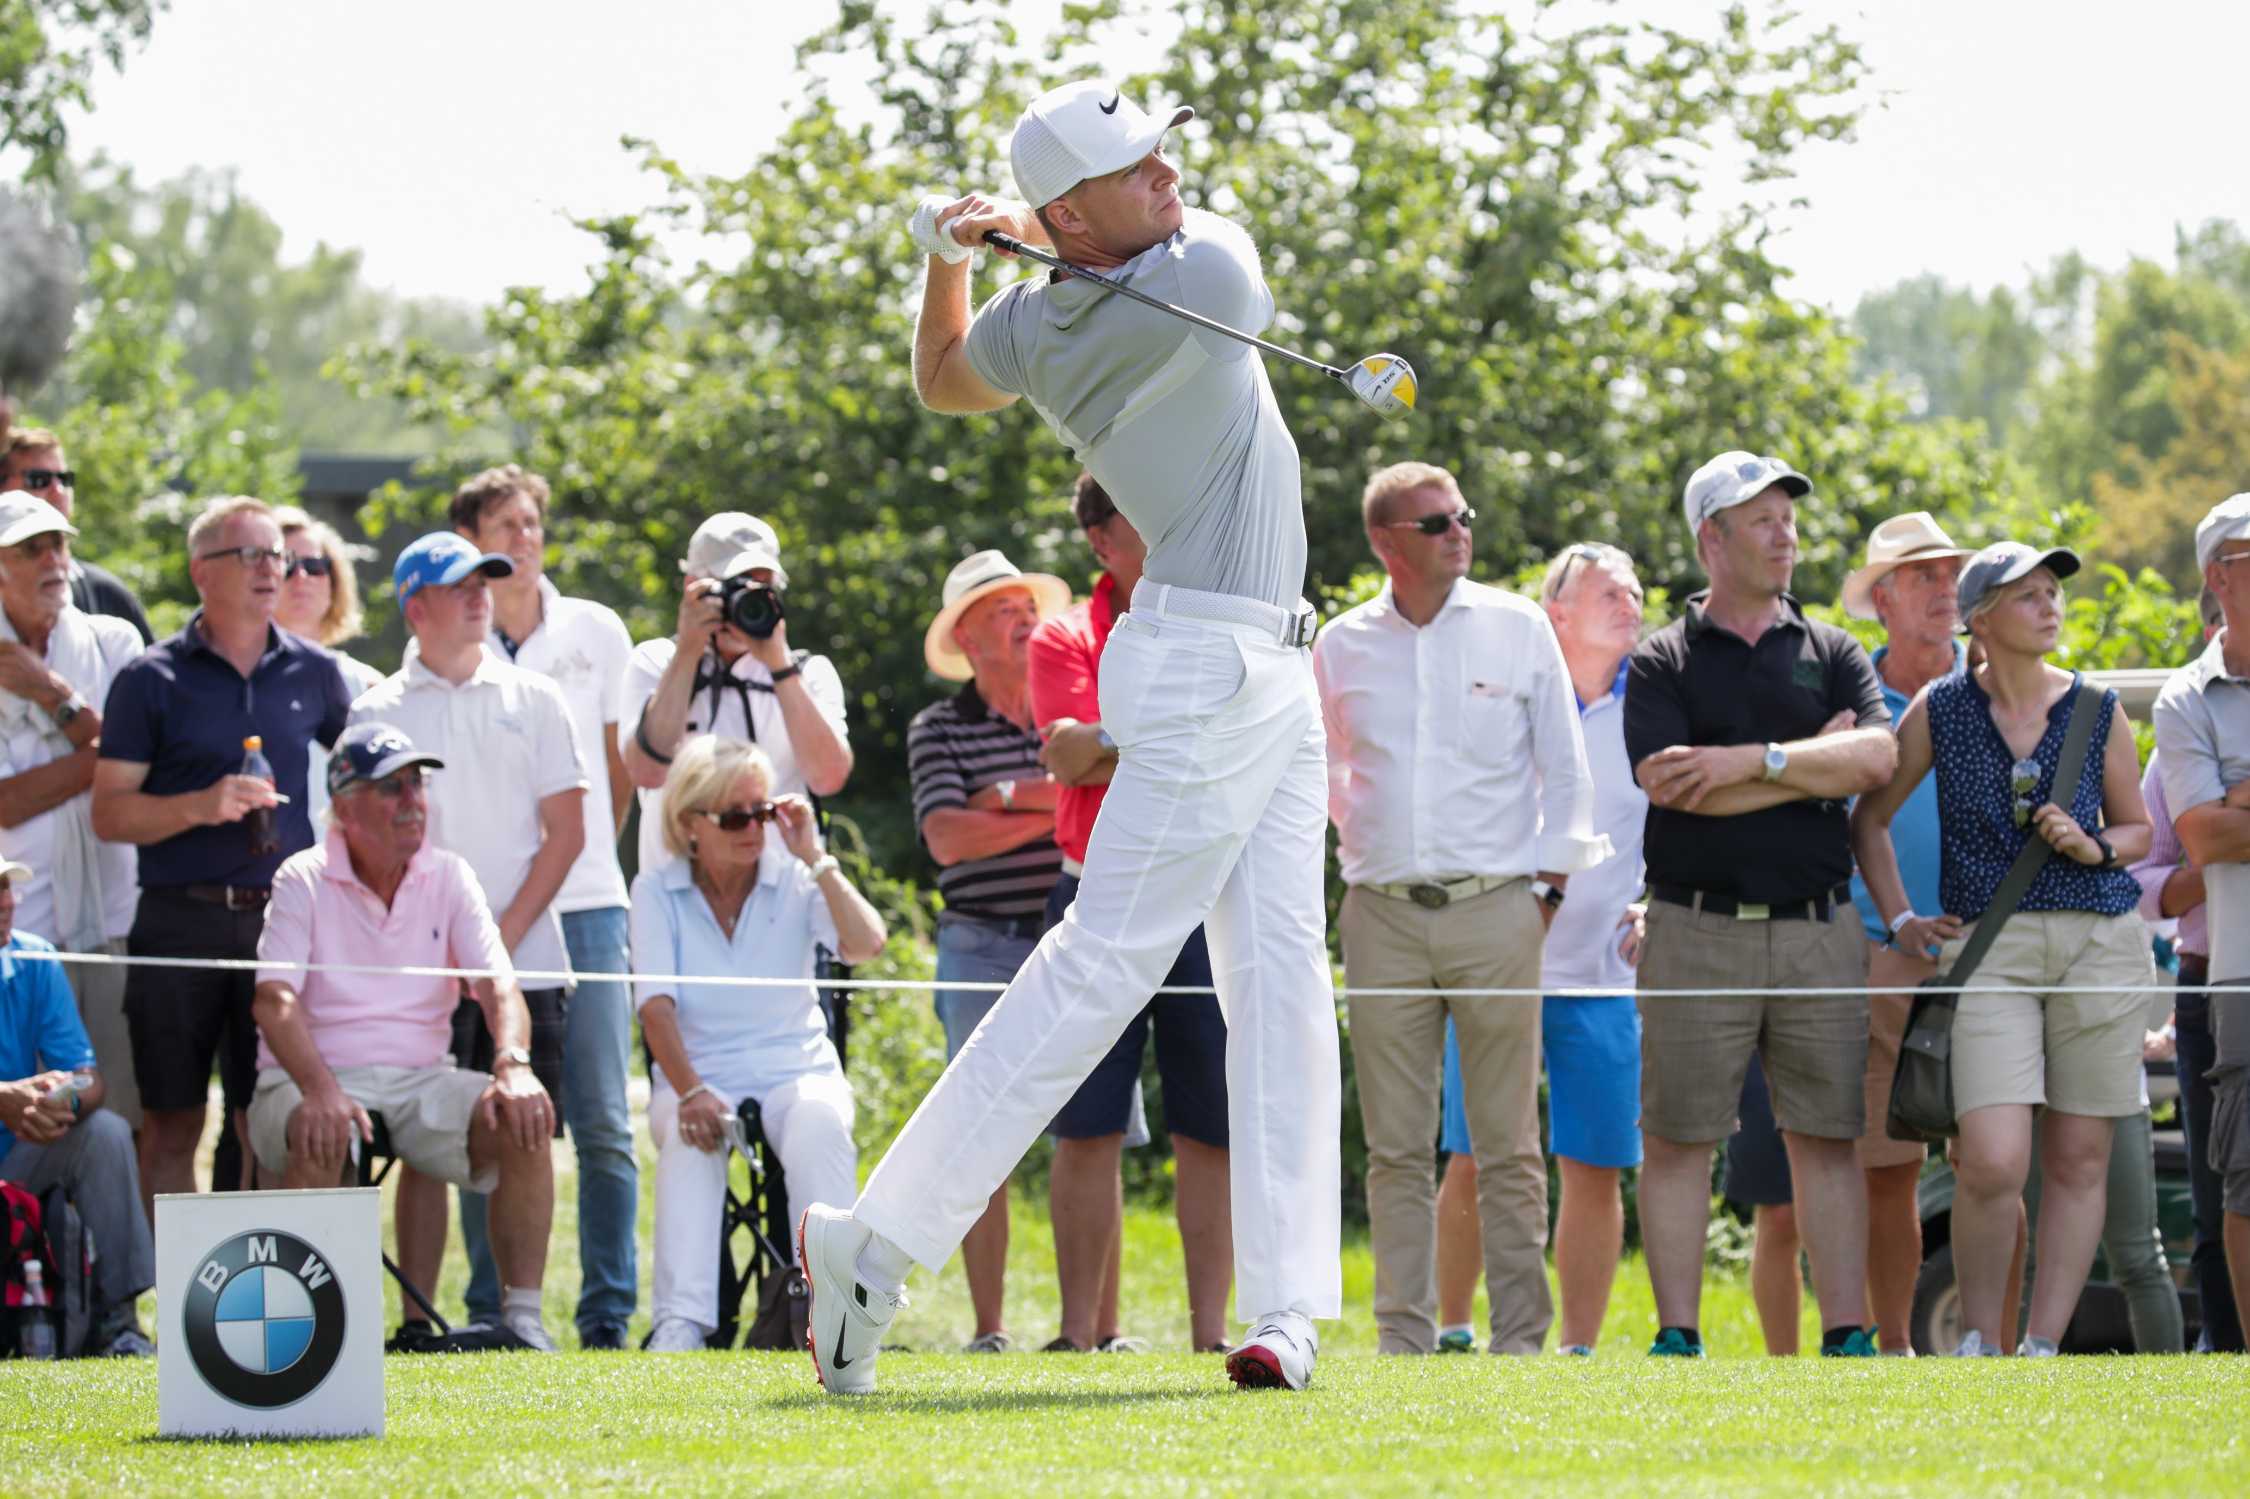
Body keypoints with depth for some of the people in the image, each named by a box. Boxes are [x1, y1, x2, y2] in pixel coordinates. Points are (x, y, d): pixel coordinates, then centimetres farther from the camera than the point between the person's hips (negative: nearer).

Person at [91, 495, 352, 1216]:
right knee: (172, 1123, 0)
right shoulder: (151, 680, 1)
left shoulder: (313, 672, 10)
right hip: (179, 920, -2)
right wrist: (200, 807, -16)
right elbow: (110, 813, -2)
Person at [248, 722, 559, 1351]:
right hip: (316, 1080, -3)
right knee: (322, 1138, -37)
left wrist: (513, 1063, -24)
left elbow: (497, 983, -2)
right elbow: (276, 1001, -15)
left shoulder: (449, 878, 10)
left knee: (523, 1121, -23)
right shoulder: (303, 881, -2)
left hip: (422, 1078, 3)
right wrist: (320, 1092, -33)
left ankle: (523, 1316, -18)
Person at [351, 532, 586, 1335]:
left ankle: (510, 1309, 2)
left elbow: (565, 832, 6)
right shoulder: (376, 712, 7)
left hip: (525, 960, 1)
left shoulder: (532, 700, 10)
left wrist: (504, 934, -4)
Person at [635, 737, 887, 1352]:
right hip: (699, 1075, 0)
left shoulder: (795, 884, 5)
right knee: (690, 1137, -35)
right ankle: (680, 1323, -44)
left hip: (797, 1069, 0)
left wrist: (815, 859, -12)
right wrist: (690, 1092, -26)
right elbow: (656, 1003, -10)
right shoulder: (657, 892, 3)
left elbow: (868, 944, -13)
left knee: (818, 1124, -35)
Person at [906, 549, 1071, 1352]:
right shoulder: (938, 728, 5)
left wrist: (1014, 794, -10)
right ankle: (990, 1329, 0)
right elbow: (947, 836, -9)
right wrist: (1061, 810, -8)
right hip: (983, 945, -1)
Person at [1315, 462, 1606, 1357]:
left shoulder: (1517, 629, 5)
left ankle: (1521, 1338, 2)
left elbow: (1565, 770, 8)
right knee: (1396, 1147, 1)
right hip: (1383, 914, 1)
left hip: (1496, 909, -1)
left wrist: (1547, 889, 1)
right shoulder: (1342, 647, 9)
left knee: (1508, 1144, -1)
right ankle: (1405, 1339, 5)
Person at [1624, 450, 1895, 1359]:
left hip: (1818, 932, 2)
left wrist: (1754, 760, -12)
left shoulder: (1831, 655, 13)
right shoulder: (1664, 663, 5)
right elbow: (1675, 788, -12)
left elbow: (1876, 757, -4)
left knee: (1826, 1138, 3)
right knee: (1677, 1138, -2)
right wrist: (1813, 764, -5)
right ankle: (1677, 1336, 3)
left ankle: (1848, 1335, 4)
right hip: (1698, 932, -2)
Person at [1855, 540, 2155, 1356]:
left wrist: (2094, 848, -4)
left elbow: (2138, 829, 16)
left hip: (2099, 943, 2)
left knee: (2078, 1160, 2)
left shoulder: (2096, 711, 6)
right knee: (1992, 1164, -14)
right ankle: (1976, 1342, 5)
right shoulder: (1940, 709, 3)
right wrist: (1900, 921, 7)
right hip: (1988, 945, -2)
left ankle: (2041, 1347, 11)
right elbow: (1869, 816, 13)